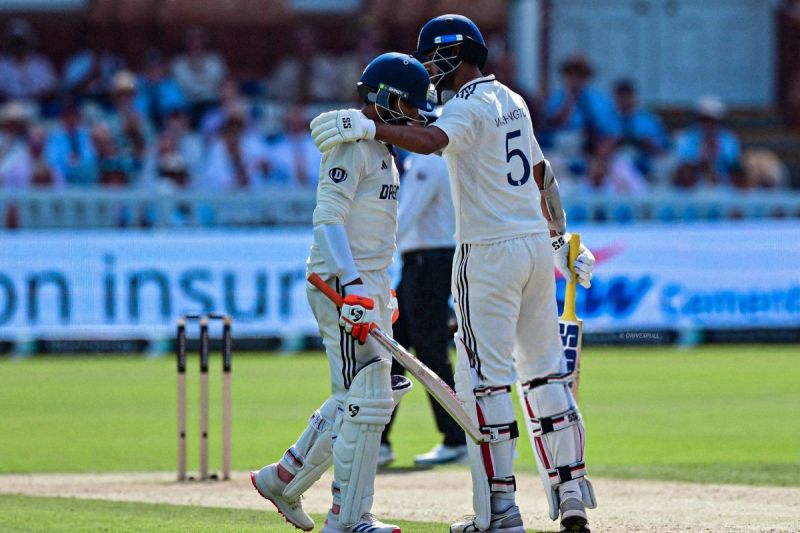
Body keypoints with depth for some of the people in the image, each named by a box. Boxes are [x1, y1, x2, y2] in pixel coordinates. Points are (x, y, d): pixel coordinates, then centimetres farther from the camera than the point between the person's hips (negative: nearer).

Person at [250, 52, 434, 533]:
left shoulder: (381, 147, 18)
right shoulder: (351, 144, -14)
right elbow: (327, 219, -22)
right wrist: (353, 288, -30)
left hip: (368, 284, 10)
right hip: (341, 284, -10)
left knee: (370, 395, 15)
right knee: (367, 399, -9)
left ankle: (285, 478, 23)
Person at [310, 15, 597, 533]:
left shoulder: (469, 105, -12)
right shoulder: (513, 102, 16)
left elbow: (428, 140, -33)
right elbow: (543, 175, 23)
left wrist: (367, 126, -44)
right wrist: (562, 239, 31)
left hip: (490, 254, -9)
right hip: (537, 246, 9)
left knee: (486, 378, -6)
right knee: (545, 370, 13)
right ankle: (572, 490, 12)